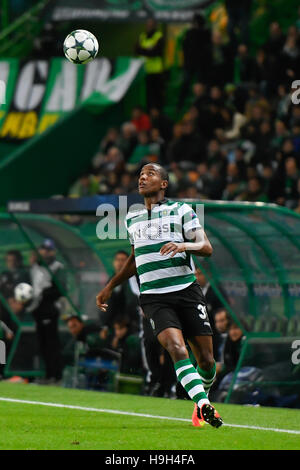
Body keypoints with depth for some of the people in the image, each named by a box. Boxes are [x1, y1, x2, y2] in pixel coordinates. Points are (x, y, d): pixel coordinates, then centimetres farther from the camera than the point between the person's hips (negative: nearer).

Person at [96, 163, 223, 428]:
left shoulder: (181, 210, 4)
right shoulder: (132, 218, 17)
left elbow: (206, 247, -5)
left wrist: (183, 245, -24)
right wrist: (110, 287, 30)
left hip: (186, 291, -1)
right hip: (153, 296, 1)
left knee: (206, 359, 0)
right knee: (176, 348, -24)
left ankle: (202, 398, 29)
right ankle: (204, 406, -31)